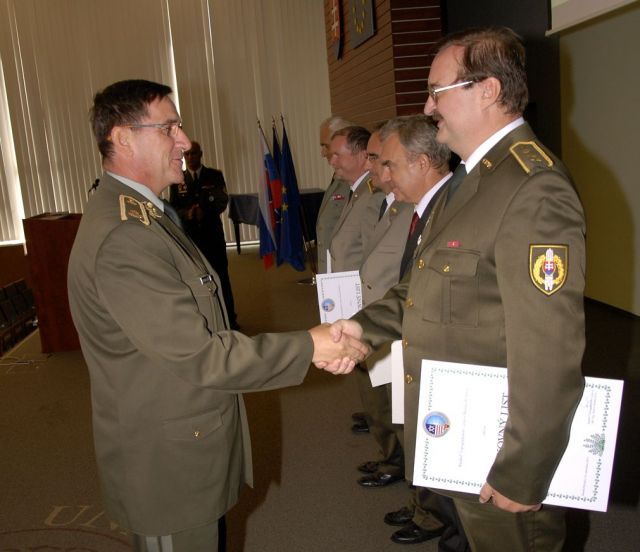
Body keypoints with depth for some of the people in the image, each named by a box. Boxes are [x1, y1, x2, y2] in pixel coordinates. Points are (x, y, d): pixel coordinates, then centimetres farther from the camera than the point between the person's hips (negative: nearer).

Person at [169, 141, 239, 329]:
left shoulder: (215, 175, 4)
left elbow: (222, 202, -4)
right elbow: (173, 207, 2)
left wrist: (205, 211, -21)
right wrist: (187, 213, -18)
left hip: (212, 233, 0)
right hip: (189, 234, 1)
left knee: (221, 275, 5)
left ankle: (229, 318, 15)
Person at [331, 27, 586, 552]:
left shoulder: (534, 190, -25)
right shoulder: (474, 176, 8)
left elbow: (548, 352, -27)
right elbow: (431, 282, 11)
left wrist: (521, 475, -20)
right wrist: (365, 324, -3)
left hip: (496, 450, -9)